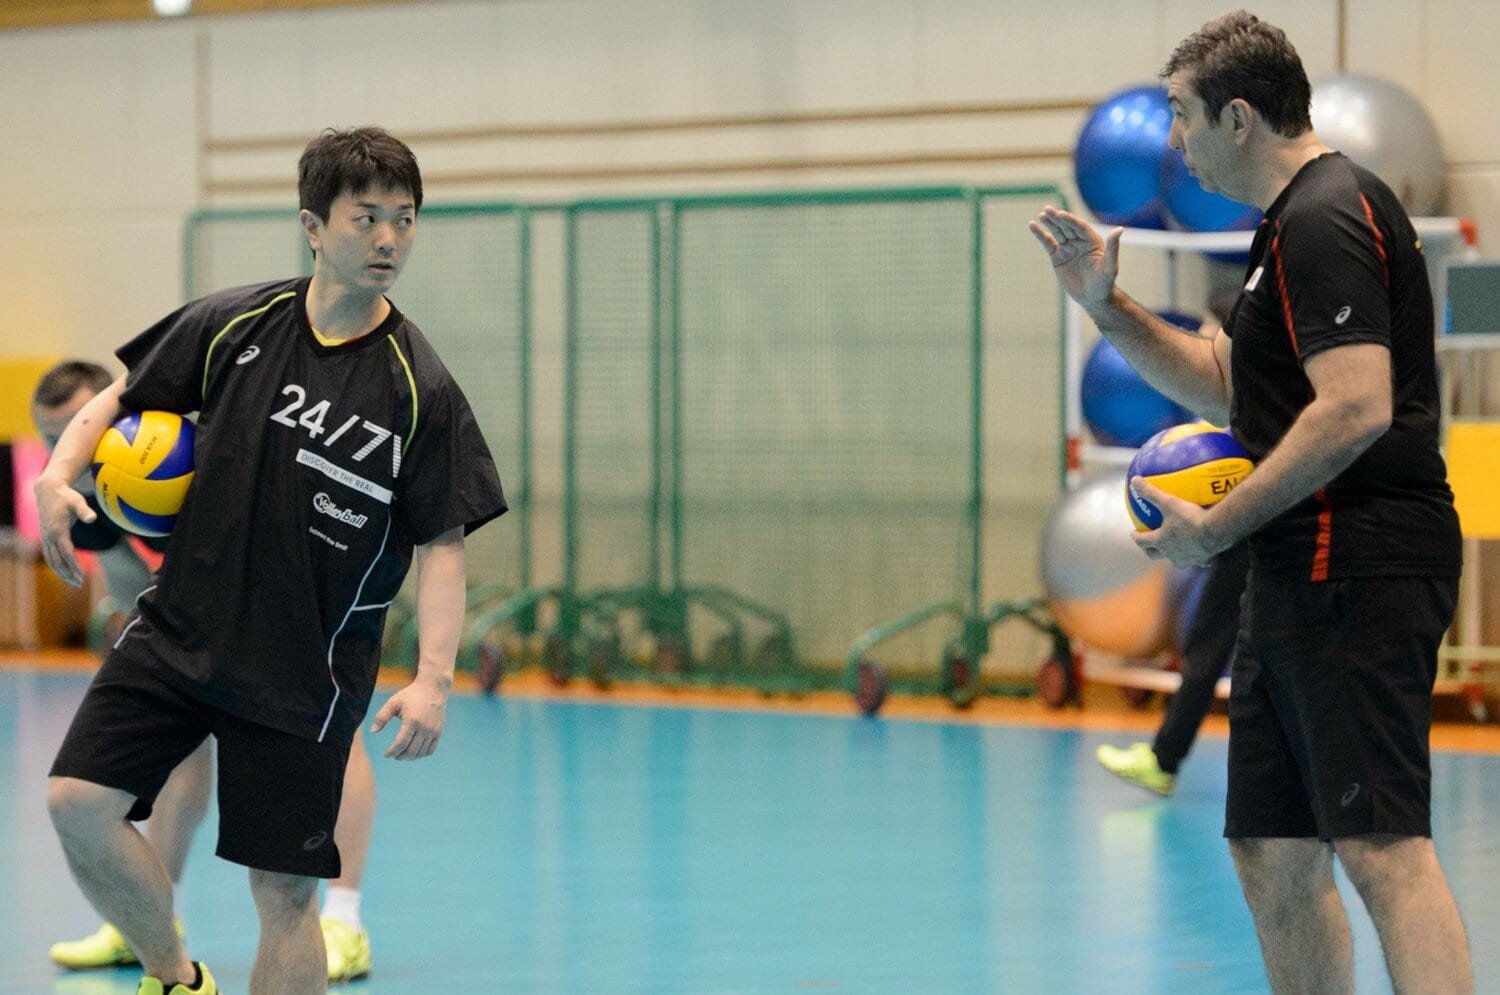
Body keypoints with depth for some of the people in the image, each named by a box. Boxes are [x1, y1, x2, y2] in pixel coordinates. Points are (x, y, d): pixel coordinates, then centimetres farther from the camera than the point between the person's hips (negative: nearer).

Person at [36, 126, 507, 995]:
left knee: (284, 892, -1)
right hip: (178, 626, 3)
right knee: (79, 802, -12)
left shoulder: (420, 390, -9)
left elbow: (443, 542, -8)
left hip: (305, 676, -3)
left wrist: (434, 679, -21)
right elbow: (123, 398, 12)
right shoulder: (232, 325, -2)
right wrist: (61, 472, -8)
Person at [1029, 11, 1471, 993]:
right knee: (1273, 849, 13)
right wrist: (1109, 306, 19)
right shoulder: (1298, 221, 21)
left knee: (1383, 848, -17)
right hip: (1303, 581, 11)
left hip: (1357, 570, -11)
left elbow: (1357, 407, -23)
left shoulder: (1324, 219, -13)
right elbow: (1233, 387, 30)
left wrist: (1218, 527, -17)